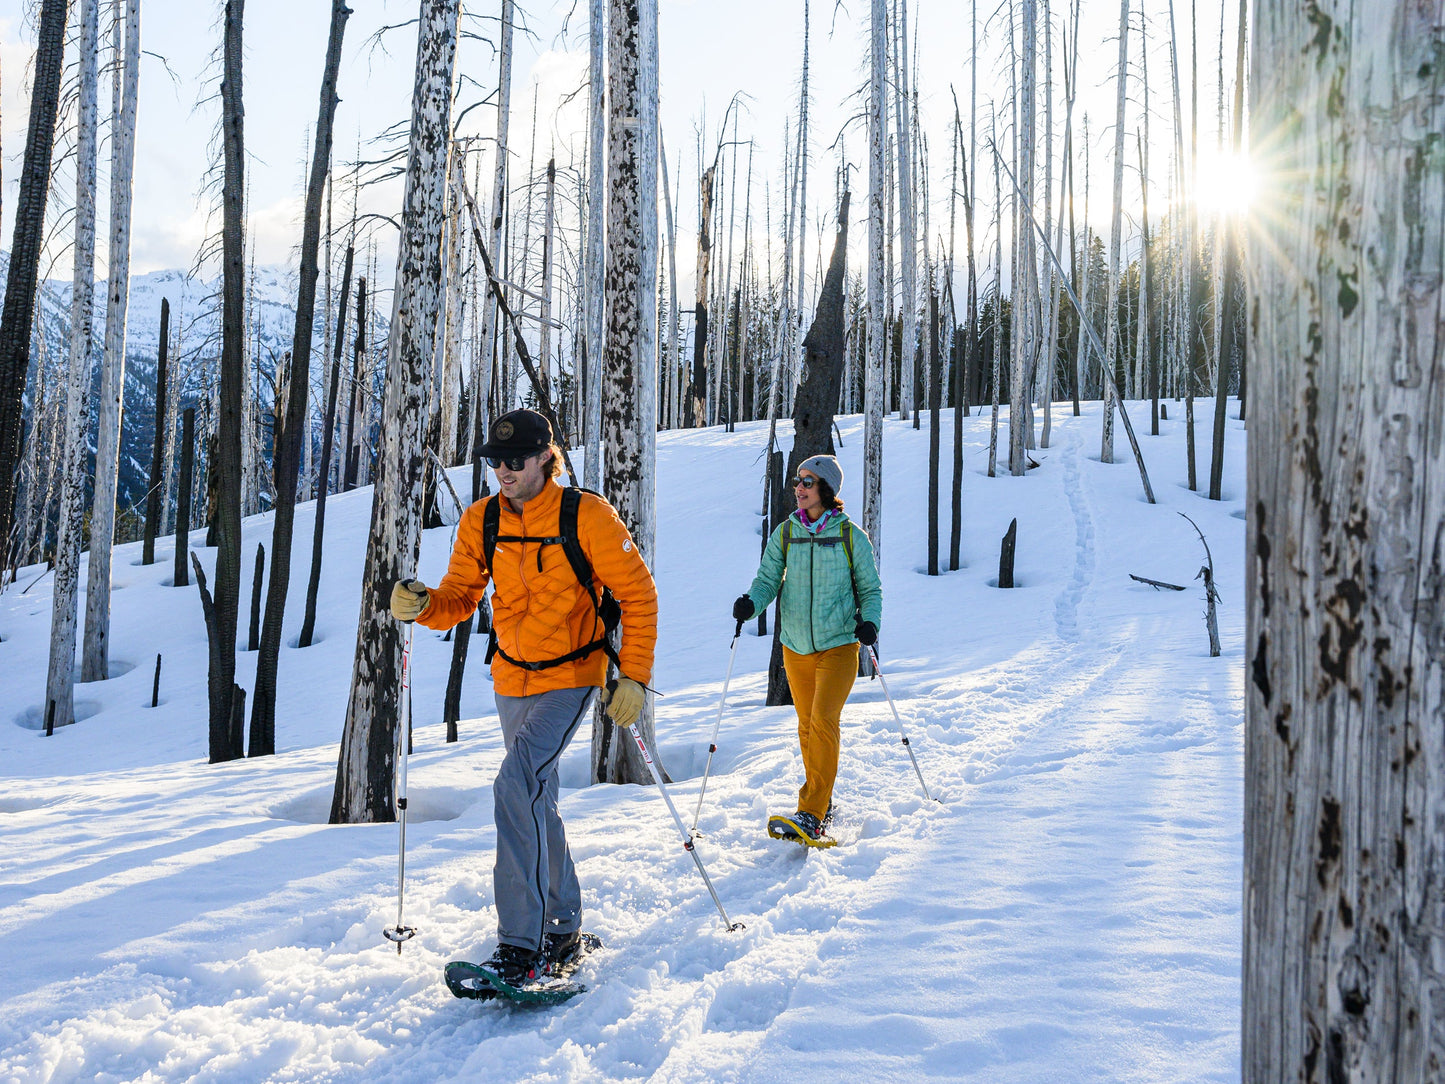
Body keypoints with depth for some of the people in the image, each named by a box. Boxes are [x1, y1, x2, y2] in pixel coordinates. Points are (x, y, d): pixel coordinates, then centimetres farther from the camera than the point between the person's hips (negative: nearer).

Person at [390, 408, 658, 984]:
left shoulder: (588, 517, -16)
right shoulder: (481, 522, -2)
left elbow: (638, 594, -9)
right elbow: (460, 596, 3)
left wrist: (633, 676, -13)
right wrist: (424, 605, -20)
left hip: (570, 677, -6)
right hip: (511, 678, 6)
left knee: (518, 784, -24)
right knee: (537, 803, 16)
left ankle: (521, 946, -21)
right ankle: (564, 929, 33)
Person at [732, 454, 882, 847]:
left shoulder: (850, 535, -2)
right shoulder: (785, 533, 5)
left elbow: (870, 589, 4)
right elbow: (769, 578, 3)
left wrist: (869, 622, -15)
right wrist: (750, 602, -19)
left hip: (839, 645, -4)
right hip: (796, 647, 4)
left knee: (823, 721, -18)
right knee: (807, 727, 11)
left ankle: (811, 817, -20)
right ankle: (823, 802, 29)